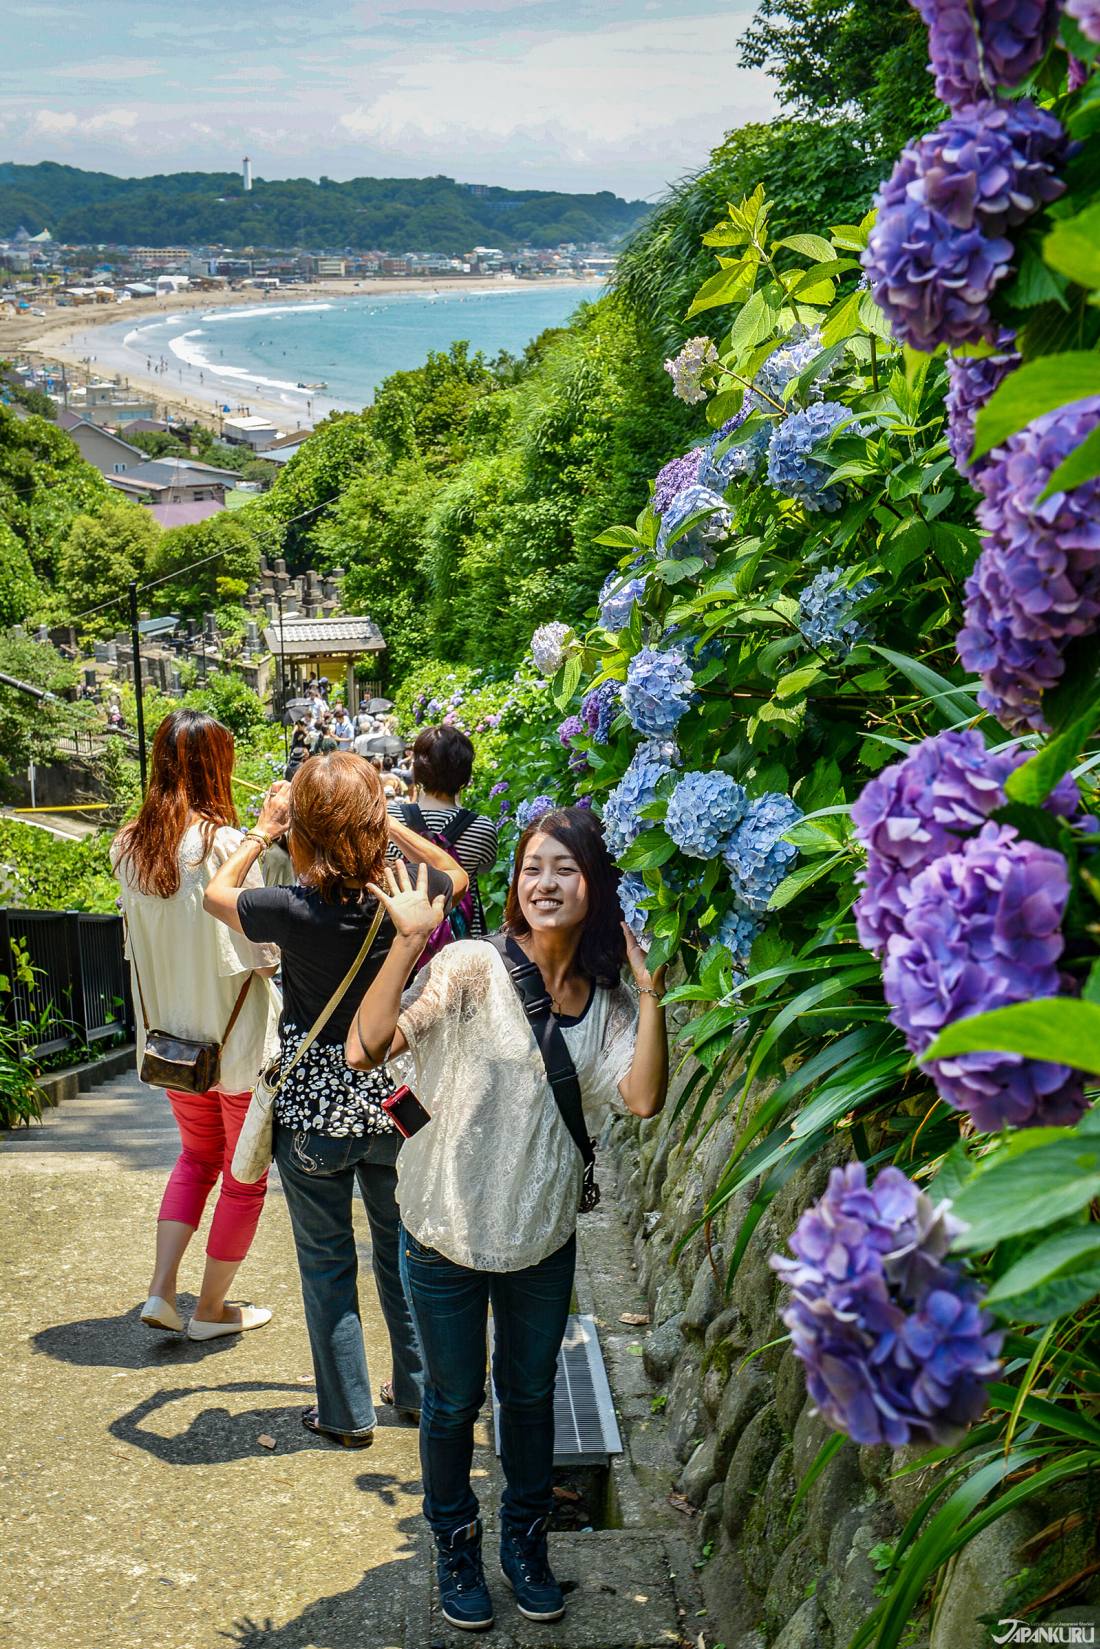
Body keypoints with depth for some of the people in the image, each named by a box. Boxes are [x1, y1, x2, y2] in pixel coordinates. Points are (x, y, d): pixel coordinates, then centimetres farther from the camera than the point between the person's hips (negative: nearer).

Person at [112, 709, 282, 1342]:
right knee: (245, 1172, 13)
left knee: (198, 1153, 26)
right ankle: (211, 1308, 23)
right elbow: (261, 950, -18)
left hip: (171, 1036, 6)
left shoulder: (129, 845, -3)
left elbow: (139, 940, 9)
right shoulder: (225, 844, -21)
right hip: (237, 1035, -6)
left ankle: (162, 1289, 17)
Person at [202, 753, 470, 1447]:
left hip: (315, 1109, -3)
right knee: (403, 1248, 20)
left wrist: (264, 830, 9)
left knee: (327, 1264, 12)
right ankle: (419, 1389, 33)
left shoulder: (295, 911, -22)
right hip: (393, 1099, 3)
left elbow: (217, 893, 0)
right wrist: (385, 821, 6)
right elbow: (455, 873, 11)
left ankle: (347, 1411, 21)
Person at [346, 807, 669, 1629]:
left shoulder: (607, 1001, -4)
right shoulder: (473, 968, -18)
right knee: (454, 1400, 15)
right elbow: (366, 1048, -28)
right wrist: (410, 941, -34)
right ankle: (457, 1545, 39)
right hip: (448, 1230, -3)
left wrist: (650, 990, -21)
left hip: (544, 1235, 3)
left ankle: (526, 1538, 44)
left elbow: (642, 1099, -18)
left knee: (531, 1392, 22)